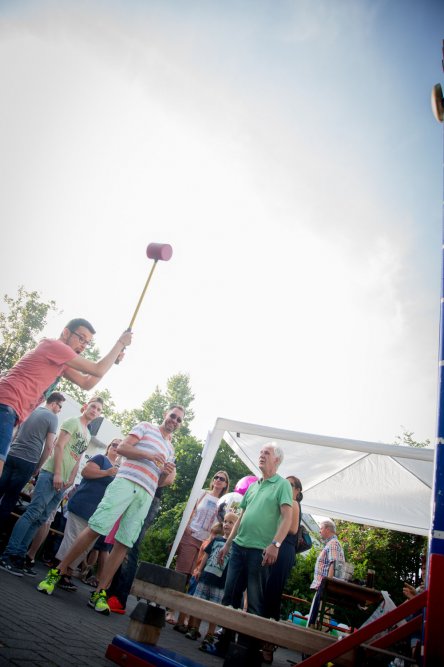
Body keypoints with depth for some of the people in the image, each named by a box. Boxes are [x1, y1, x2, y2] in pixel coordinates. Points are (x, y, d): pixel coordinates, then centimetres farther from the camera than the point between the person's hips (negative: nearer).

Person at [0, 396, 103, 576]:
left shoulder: (88, 435, 21)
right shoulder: (72, 422, -2)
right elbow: (59, 446, -11)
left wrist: (71, 480, 9)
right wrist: (57, 474, -18)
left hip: (63, 483, 8)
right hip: (52, 475, -8)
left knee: (40, 519, 6)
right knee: (33, 513, -12)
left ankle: (19, 556, 10)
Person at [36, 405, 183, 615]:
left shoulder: (170, 448, 25)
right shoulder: (145, 426, 10)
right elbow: (122, 448, -1)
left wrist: (168, 473, 2)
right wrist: (149, 455, -12)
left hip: (146, 495, 5)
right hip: (126, 482, -4)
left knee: (123, 544, 0)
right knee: (95, 528, -9)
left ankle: (99, 593, 9)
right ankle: (57, 572, 7)